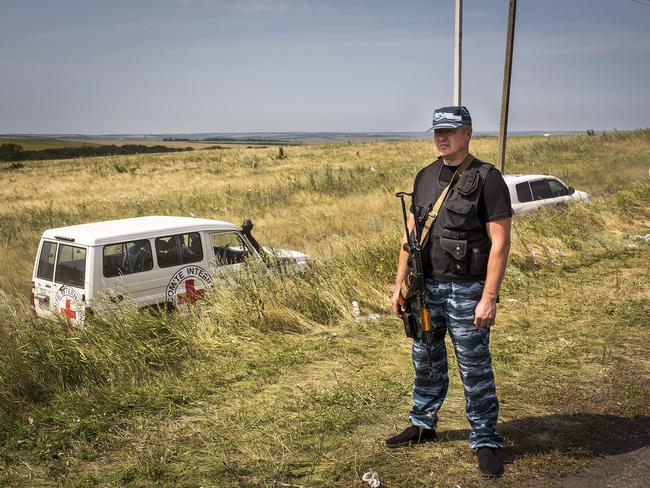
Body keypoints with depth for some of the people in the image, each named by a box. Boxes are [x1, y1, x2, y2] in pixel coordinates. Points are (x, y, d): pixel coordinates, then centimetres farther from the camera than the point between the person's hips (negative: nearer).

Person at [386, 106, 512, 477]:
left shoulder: (487, 179, -10)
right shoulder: (425, 177, 9)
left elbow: (500, 242, -13)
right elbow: (411, 235, 13)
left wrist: (489, 298, -18)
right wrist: (400, 286, 9)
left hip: (466, 290, -6)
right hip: (426, 287, 6)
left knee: (475, 369, 2)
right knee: (426, 361, 17)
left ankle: (486, 440, 17)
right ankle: (423, 425, 35)